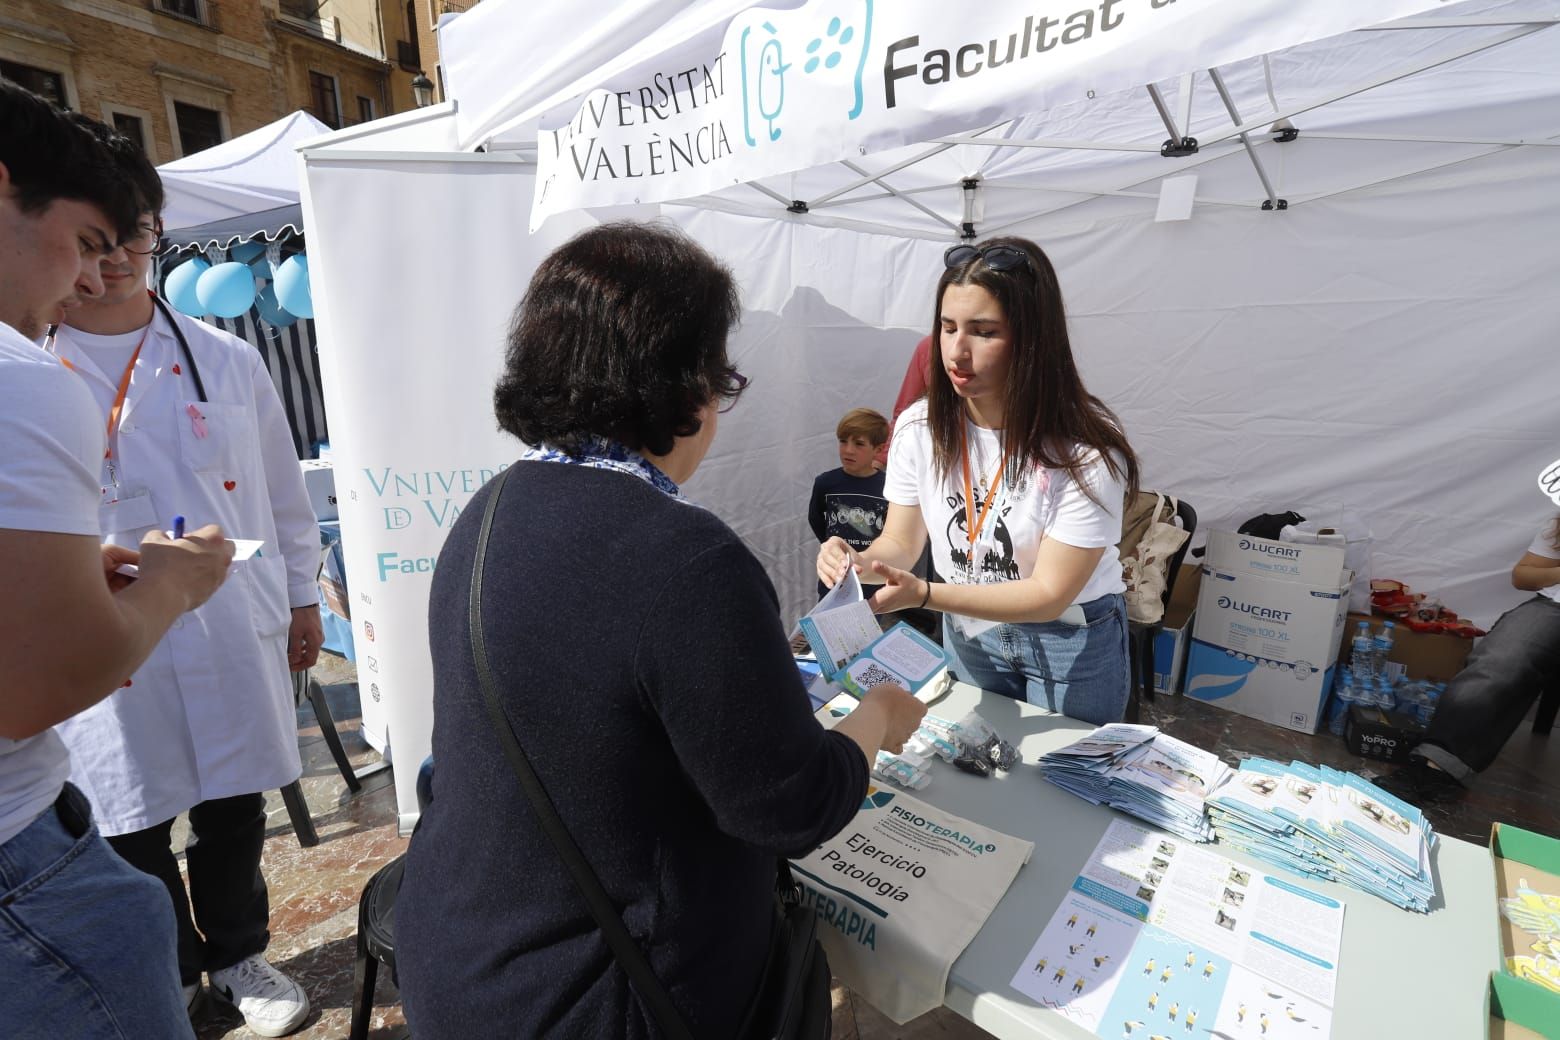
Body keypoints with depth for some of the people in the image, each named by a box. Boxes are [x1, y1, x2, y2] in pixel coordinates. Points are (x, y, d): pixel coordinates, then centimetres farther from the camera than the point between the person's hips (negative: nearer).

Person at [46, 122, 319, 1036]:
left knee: (234, 809, 16)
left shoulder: (227, 361, 3)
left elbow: (283, 490, 7)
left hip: (235, 629, 1)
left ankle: (238, 955, 41)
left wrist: (302, 597, 8)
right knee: (133, 829, 15)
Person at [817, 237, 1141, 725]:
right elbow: (900, 543, -7)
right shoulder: (919, 427, -13)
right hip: (968, 629, 4)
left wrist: (924, 593, -38)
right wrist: (859, 562, -32)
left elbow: (1049, 594, -25)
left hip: (1070, 640, -3)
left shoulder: (1087, 447, -26)